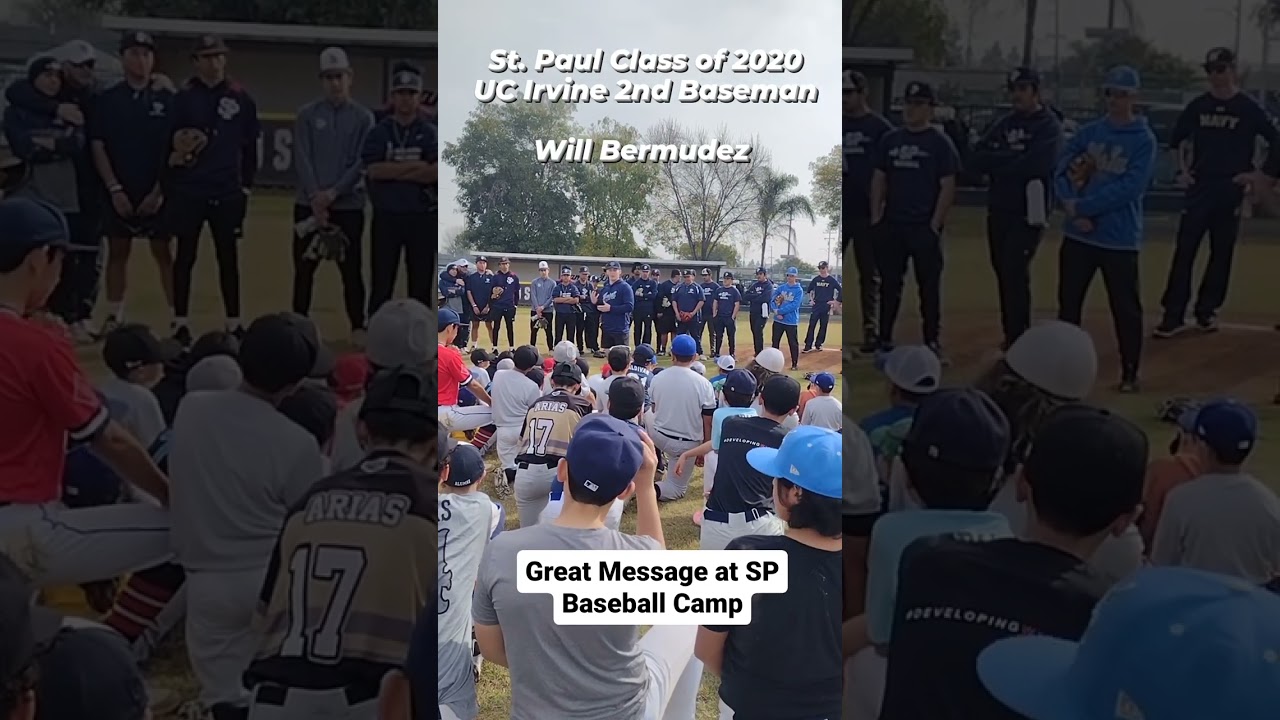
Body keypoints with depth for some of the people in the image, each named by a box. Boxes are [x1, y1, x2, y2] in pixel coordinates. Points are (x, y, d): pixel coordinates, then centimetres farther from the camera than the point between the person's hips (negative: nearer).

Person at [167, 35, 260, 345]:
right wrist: (174, 153, -17)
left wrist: (247, 184, 6)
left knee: (228, 258, 8)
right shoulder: (183, 98, 0)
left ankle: (233, 322, 16)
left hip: (228, 192, 1)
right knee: (185, 256, 5)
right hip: (188, 191, -1)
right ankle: (181, 323, 13)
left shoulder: (241, 98, 2)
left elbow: (250, 144, 7)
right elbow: (168, 141, 4)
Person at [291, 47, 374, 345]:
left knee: (351, 270, 2)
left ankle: (358, 327, 10)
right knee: (304, 270, 6)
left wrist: (333, 192, -14)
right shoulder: (307, 115, 5)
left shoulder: (363, 117, 2)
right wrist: (315, 197, -14)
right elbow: (301, 159, -2)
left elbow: (362, 163, -4)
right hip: (308, 204, 1)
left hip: (349, 206, -1)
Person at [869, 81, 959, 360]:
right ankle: (884, 340, 16)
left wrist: (935, 224, -12)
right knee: (889, 285, 8)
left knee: (929, 287, 3)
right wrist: (876, 218, 5)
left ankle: (932, 342, 12)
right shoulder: (890, 139, 10)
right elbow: (879, 180, 13)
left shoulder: (940, 143, -2)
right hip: (891, 225, 4)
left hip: (924, 227, -4)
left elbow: (948, 187, -5)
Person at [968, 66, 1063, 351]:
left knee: (1016, 274, -12)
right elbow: (977, 160, 3)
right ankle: (1012, 338, 20)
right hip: (998, 210, 6)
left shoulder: (1049, 125, -6)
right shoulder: (1003, 123, 13)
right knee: (1004, 274, 10)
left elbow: (1033, 165, -21)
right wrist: (1013, 158, -11)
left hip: (1029, 212, -6)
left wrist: (998, 161, -8)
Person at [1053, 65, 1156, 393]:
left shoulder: (1144, 140, -5)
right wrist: (1072, 205, -14)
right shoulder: (1088, 132, 7)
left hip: (1120, 240, -4)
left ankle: (1129, 374, 13)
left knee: (1126, 308, 2)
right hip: (1078, 234, 4)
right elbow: (1062, 171, 3)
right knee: (1068, 302, 10)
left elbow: (1129, 188, -15)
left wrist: (1083, 206, -17)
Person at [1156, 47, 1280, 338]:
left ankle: (1206, 311, 16)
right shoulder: (1198, 105, 5)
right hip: (1199, 187, 2)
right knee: (1184, 250, -5)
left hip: (1230, 190, -2)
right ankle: (1174, 315, -4)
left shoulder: (1249, 108, -4)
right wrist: (1183, 170, 8)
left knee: (1222, 253, 5)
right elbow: (1178, 138, 19)